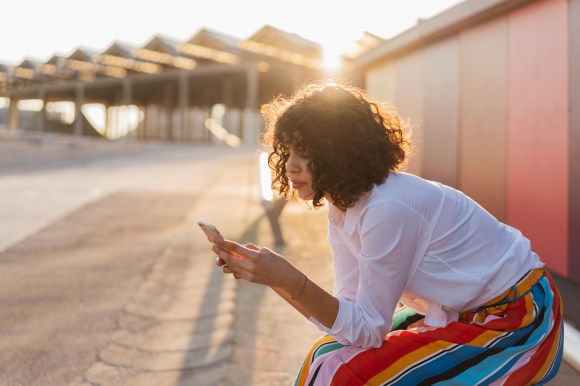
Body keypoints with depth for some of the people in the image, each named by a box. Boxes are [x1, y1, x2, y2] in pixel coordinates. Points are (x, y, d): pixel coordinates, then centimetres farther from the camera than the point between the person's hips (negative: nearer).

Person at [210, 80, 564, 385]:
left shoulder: (388, 208, -28)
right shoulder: (344, 203, -1)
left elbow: (368, 329, -23)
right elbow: (351, 304, -5)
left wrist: (289, 281, -34)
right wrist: (270, 274, -15)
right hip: (460, 313, 8)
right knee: (328, 354, 4)